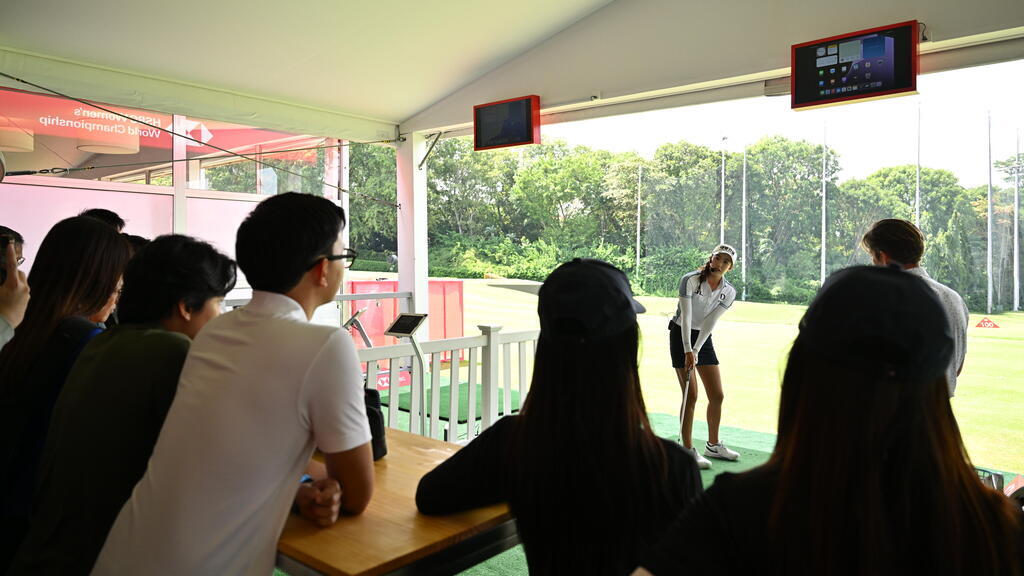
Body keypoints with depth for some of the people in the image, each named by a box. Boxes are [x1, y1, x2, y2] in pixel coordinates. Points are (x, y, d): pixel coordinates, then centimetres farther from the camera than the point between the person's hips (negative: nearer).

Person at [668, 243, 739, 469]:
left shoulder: (729, 292, -4)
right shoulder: (690, 280, -17)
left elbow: (710, 322, -12)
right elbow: (686, 317, -22)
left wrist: (696, 351, -21)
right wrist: (687, 351, -29)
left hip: (704, 338, 6)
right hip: (681, 335, -5)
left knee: (717, 395, 8)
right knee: (690, 396, -10)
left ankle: (713, 445, 26)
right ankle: (688, 451, 0)